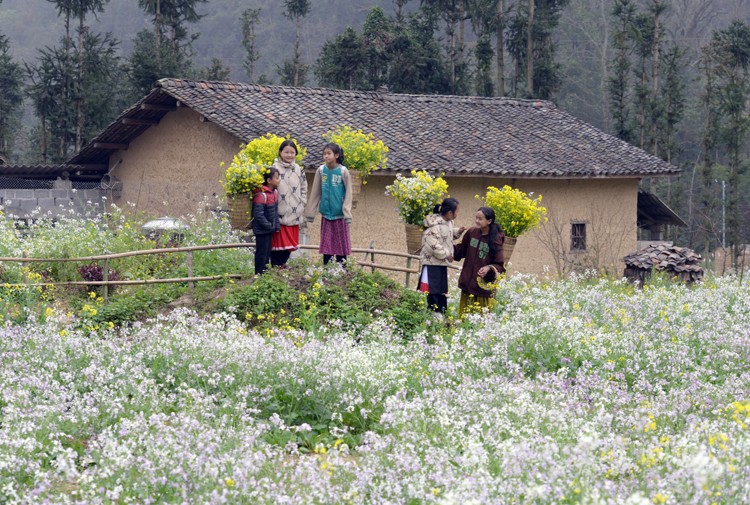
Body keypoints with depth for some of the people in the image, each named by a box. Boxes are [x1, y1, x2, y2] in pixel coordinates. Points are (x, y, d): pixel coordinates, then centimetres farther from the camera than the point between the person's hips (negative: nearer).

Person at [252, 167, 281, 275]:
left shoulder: (275, 193, 5)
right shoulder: (261, 195, -25)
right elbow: (258, 215, -26)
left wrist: (276, 225, 7)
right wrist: (270, 226, -18)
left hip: (270, 230, 9)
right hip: (262, 230, -9)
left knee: (267, 253, 18)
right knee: (261, 254, -1)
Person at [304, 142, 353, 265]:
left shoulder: (343, 171, -8)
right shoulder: (321, 170, 0)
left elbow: (348, 194, -5)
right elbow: (315, 193, 6)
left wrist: (347, 214, -9)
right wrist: (310, 213, 6)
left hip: (339, 215, -3)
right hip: (326, 214, 3)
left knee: (340, 246, 3)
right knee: (326, 246, 6)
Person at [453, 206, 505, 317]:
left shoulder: (495, 240, -12)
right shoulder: (471, 233, 1)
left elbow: (500, 266, -10)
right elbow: (460, 251, 15)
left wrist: (489, 268, -28)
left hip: (484, 286, -5)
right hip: (467, 284, 5)